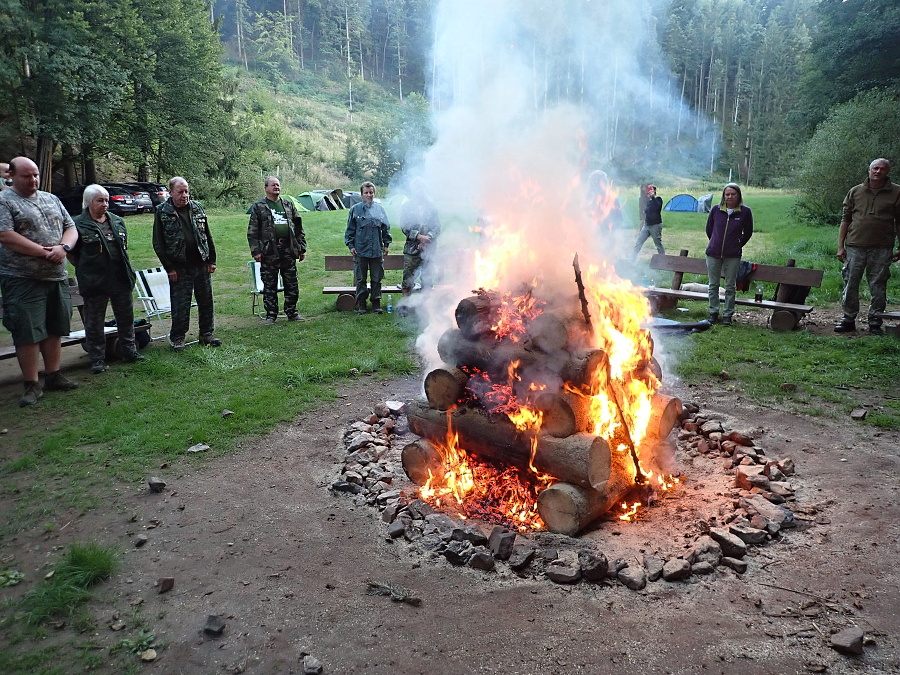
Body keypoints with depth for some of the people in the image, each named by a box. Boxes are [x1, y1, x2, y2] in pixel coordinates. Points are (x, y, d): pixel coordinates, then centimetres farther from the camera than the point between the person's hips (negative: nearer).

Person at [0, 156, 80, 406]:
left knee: (54, 329, 12)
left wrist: (63, 248, -9)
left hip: (57, 277, 6)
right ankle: (32, 385, 5)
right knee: (28, 334, -3)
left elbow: (71, 228, 12)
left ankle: (53, 376, 23)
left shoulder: (51, 199, 15)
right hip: (22, 280, -6)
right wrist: (44, 252, -17)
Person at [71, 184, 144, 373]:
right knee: (94, 322, 4)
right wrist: (85, 269, -1)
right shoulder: (78, 224, -7)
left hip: (121, 279, 5)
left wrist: (125, 269, 14)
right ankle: (97, 359, 13)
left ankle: (129, 352, 25)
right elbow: (71, 253, -2)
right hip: (94, 282, -5)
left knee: (126, 317, 13)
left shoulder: (117, 221, 9)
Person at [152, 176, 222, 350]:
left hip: (201, 264, 4)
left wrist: (211, 260, 8)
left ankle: (207, 334, 21)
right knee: (180, 305, 0)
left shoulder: (197, 208, 7)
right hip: (179, 268, -4)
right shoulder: (162, 212, -3)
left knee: (206, 301, 9)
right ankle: (177, 338, 13)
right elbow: (158, 243, -3)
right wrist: (169, 268, -8)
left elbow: (208, 236, 13)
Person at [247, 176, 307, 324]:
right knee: (269, 286, 3)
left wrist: (302, 248, 10)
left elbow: (298, 228, 15)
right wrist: (256, 251, -9)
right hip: (269, 252, -3)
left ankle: (292, 312, 18)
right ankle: (271, 314, 12)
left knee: (292, 284, 7)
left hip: (289, 251, 3)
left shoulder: (289, 205, 13)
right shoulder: (258, 207, 3)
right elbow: (252, 231, -1)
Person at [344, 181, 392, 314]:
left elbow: (386, 228, 11)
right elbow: (350, 229, 5)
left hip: (377, 250, 1)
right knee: (361, 279, 6)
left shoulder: (379, 209, 5)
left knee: (376, 278, 8)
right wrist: (350, 245, 0)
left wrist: (386, 244, 9)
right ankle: (361, 304, 15)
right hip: (360, 250, -1)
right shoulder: (355, 209, 1)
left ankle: (376, 303, 18)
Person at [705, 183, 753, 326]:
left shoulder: (745, 212, -7)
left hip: (733, 256, -1)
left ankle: (727, 315, 14)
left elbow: (748, 233, 7)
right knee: (713, 285, 10)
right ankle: (713, 312, 21)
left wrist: (738, 245, 10)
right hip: (713, 254, 2)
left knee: (730, 287, 6)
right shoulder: (715, 210, -5)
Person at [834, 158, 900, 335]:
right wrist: (840, 246, 3)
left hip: (881, 249, -1)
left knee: (878, 287, 4)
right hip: (855, 246, 1)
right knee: (850, 285, 4)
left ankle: (875, 323, 13)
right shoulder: (855, 192, 7)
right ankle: (849, 319, 15)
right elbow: (845, 219, 8)